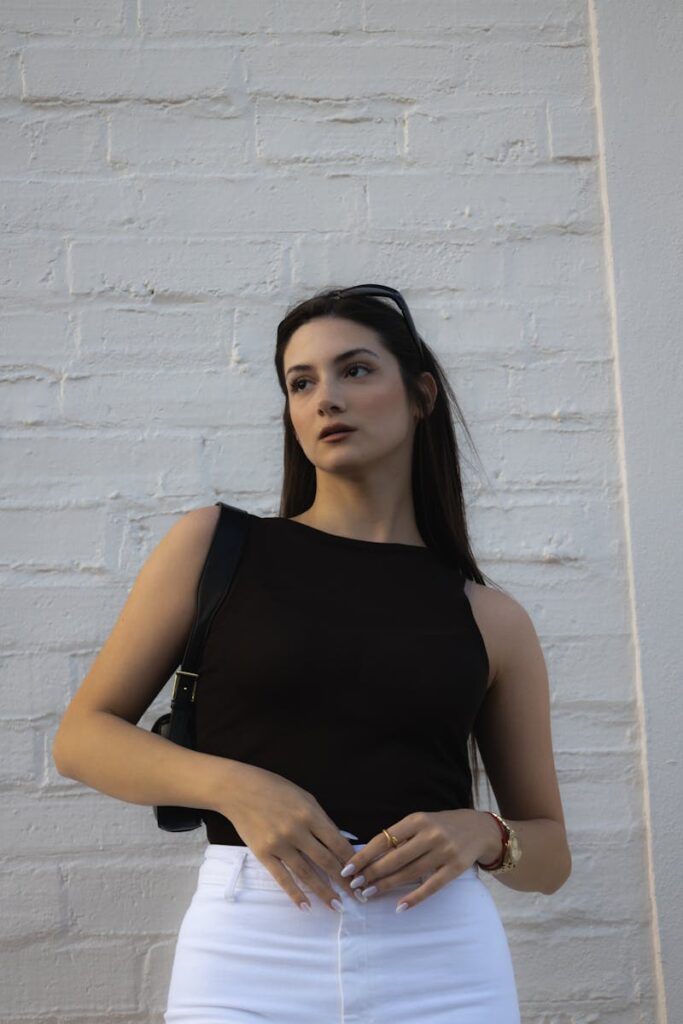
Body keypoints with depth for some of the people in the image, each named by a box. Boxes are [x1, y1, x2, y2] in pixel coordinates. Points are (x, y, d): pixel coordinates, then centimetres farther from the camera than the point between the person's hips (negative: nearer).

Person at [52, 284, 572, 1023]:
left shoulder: (490, 618, 6)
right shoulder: (213, 544, 4)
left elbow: (550, 852, 13)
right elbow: (82, 737, 4)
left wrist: (480, 835, -10)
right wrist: (232, 784, -13)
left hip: (442, 960, 1)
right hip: (250, 955, -1)